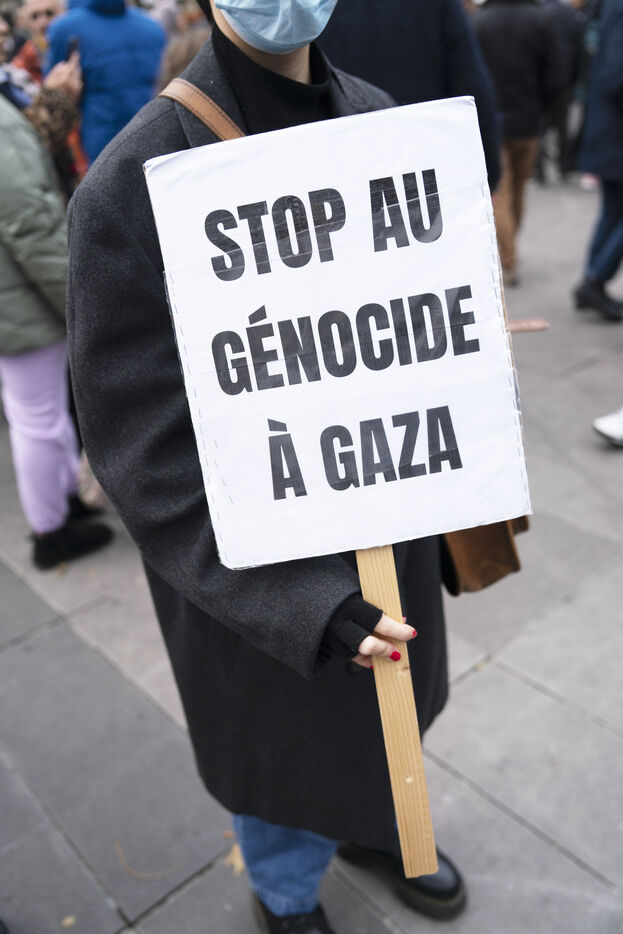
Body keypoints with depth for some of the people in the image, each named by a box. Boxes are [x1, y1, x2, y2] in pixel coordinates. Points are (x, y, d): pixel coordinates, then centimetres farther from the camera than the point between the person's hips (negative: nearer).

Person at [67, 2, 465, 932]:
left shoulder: (377, 119, -5)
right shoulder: (133, 187, -23)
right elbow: (141, 449, -21)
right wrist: (302, 603, -27)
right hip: (256, 571, -5)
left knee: (386, 709, 29)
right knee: (281, 744, 22)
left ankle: (373, 826, 65)